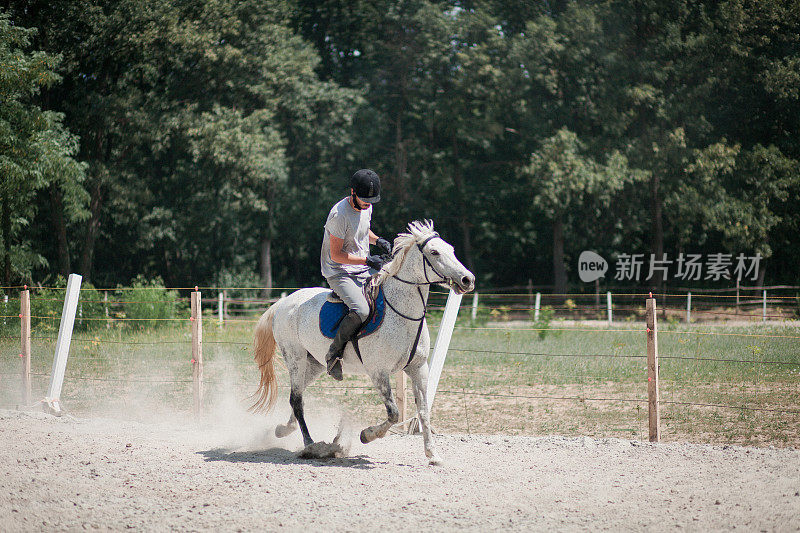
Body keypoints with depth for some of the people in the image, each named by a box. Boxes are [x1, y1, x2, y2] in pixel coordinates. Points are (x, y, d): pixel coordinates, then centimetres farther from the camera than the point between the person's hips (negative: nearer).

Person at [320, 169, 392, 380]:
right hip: (339, 273, -8)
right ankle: (334, 354, -15)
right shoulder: (339, 214, -20)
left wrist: (377, 240, 7)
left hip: (364, 271, 8)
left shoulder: (366, 207, 6)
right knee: (360, 310, -32)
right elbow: (336, 255, -17)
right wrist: (367, 260, -21)